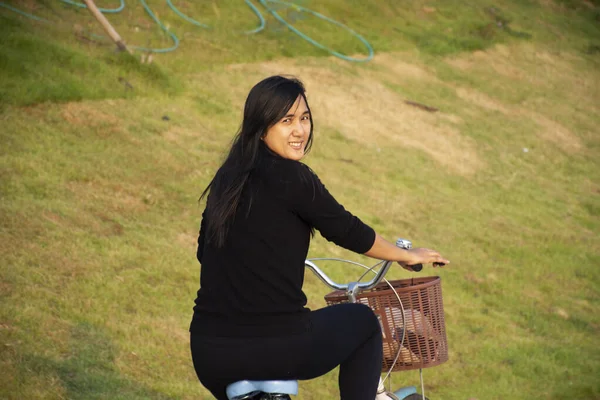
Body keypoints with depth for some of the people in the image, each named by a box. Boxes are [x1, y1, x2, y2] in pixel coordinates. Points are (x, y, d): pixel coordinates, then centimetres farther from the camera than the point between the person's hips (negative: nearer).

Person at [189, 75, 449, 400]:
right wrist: (406, 255, 17)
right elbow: (348, 231, -1)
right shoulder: (291, 178, -10)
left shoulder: (226, 178, 12)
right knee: (364, 321, 20)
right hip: (276, 346, -6)